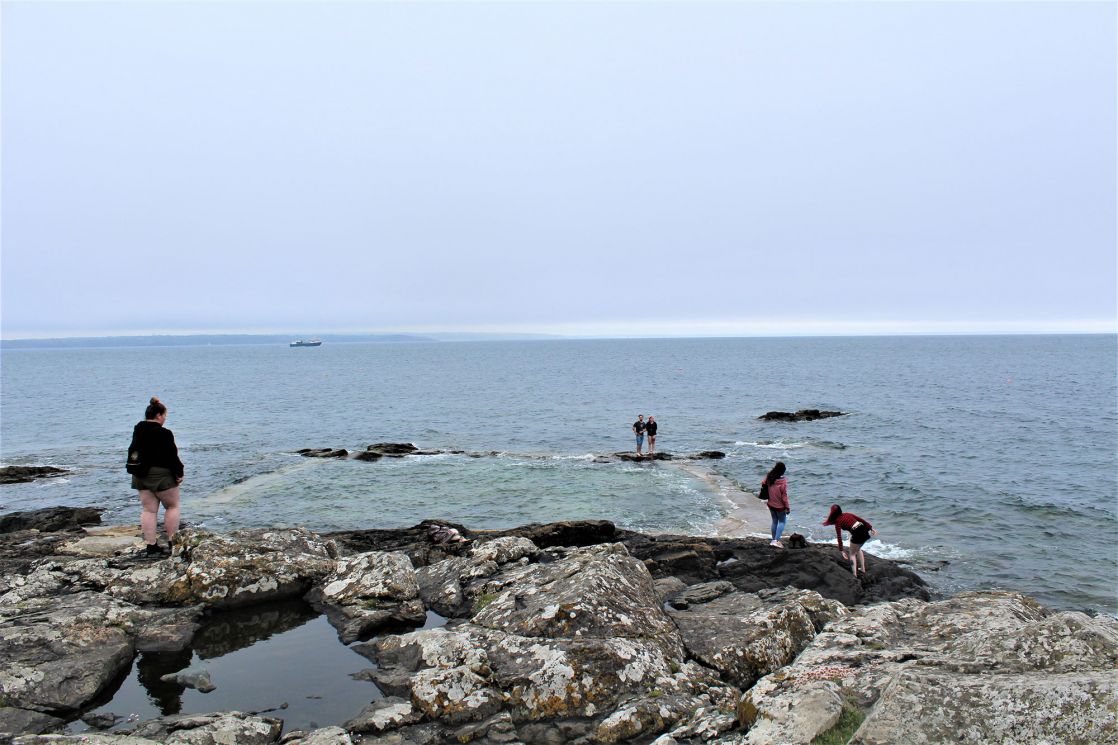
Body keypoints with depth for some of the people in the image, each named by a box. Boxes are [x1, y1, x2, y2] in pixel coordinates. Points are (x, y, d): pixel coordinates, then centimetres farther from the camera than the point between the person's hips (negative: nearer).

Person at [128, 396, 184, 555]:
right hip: (161, 476, -7)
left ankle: (151, 544, 9)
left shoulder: (137, 432, 7)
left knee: (149, 510, 9)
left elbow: (132, 453, 15)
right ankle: (172, 541, 9)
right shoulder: (164, 434, -17)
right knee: (172, 506, 8)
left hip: (141, 476, 7)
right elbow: (171, 457, -17)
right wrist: (179, 473, -6)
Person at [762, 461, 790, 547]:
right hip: (780, 506, -5)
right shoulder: (783, 481, -24)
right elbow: (784, 496, -19)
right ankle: (776, 540, 2)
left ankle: (773, 540, 28)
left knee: (774, 521, 20)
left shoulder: (769, 478, -9)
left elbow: (763, 484, 7)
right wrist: (787, 507, -9)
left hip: (771, 504, 5)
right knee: (782, 522, 12)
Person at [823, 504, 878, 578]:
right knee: (858, 549, 32)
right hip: (864, 530, 7)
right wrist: (871, 528, 18)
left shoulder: (838, 522, 0)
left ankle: (855, 575, 10)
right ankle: (863, 570, 37)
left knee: (852, 554, 15)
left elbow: (839, 537, -4)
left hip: (857, 534, -7)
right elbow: (862, 520, 13)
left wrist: (841, 551, -2)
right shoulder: (847, 514, 16)